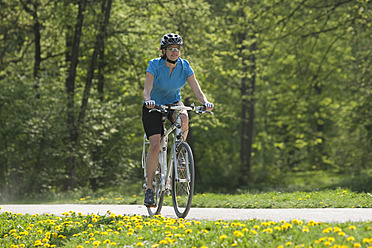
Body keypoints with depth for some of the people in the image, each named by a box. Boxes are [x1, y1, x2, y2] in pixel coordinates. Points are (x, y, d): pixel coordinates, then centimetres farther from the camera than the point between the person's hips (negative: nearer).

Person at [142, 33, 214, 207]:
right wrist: (148, 100, -53)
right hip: (154, 107, -2)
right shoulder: (155, 65, -21)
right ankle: (149, 188, -7)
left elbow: (197, 90, -18)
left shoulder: (184, 66, -13)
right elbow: (146, 90, -31)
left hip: (174, 103, 2)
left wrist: (205, 103, -39)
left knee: (184, 119, -35)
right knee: (155, 145, -18)